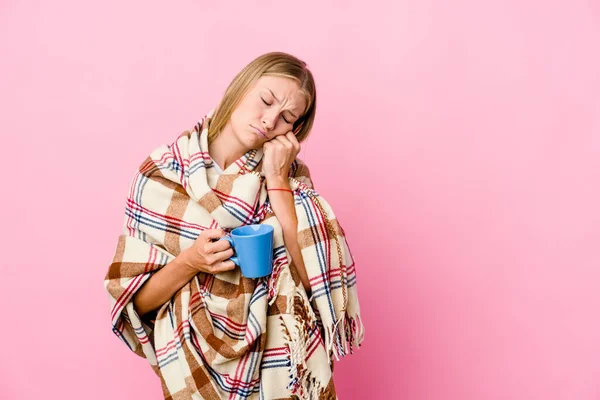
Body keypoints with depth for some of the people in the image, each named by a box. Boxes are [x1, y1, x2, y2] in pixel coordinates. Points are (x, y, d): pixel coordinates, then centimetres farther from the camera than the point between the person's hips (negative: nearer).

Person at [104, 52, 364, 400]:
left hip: (285, 366, 1)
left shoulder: (289, 175, -2)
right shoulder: (161, 172, -6)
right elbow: (136, 299, -3)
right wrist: (191, 261, -19)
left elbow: (318, 278, -13)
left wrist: (277, 183, -15)